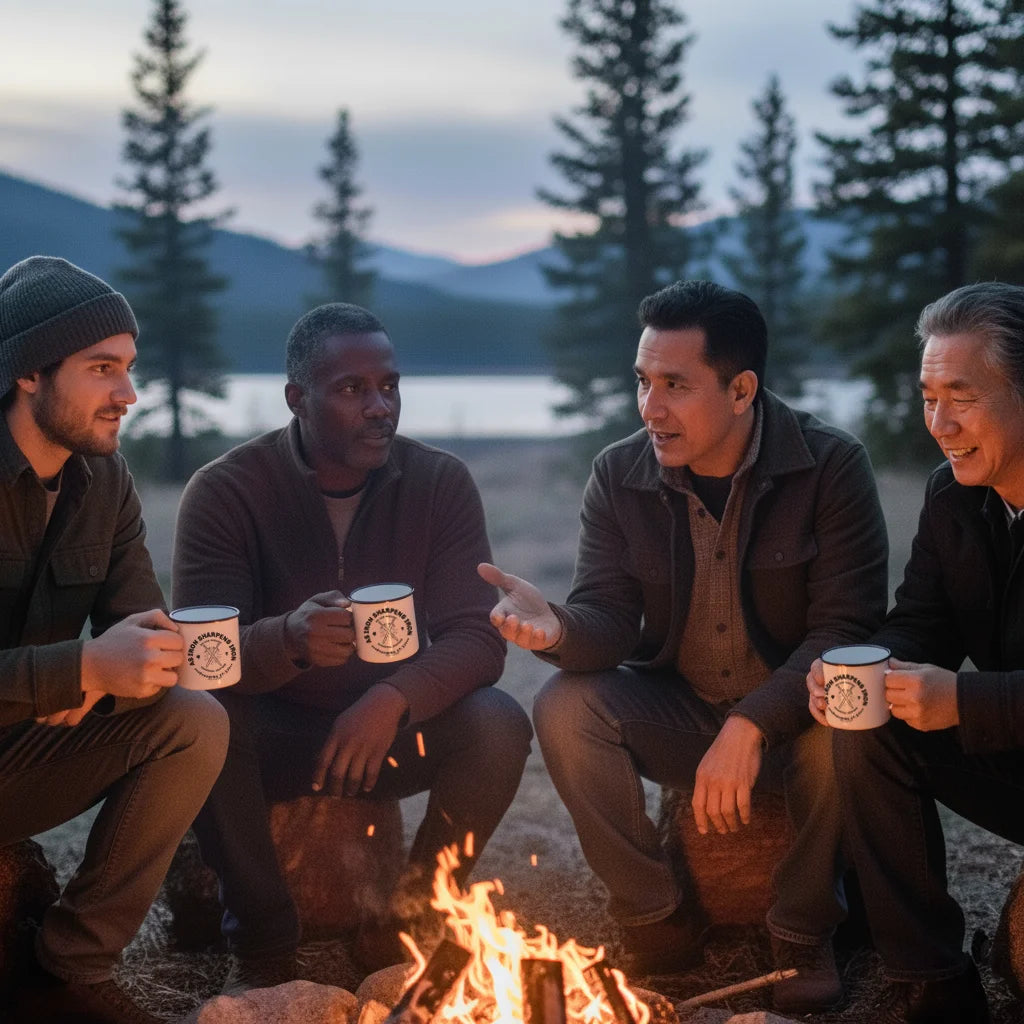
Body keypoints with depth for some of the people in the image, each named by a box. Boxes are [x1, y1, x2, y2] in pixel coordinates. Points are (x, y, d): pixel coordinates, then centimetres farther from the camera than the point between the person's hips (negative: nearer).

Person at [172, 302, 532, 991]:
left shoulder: (441, 482, -6)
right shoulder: (226, 490, -12)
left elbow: (477, 639, -13)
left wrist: (394, 698, -34)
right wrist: (287, 639, -45)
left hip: (389, 730, 2)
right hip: (274, 734, -1)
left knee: (500, 725, -26)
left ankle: (404, 926, -6)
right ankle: (263, 941, -12)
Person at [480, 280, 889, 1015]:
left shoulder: (832, 466, -15)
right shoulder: (620, 476, -5)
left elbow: (846, 629, -21)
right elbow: (610, 620, -10)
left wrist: (750, 726, -34)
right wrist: (558, 628, -36)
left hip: (792, 716, -3)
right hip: (678, 714, 3)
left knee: (842, 732, -35)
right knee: (565, 707, -23)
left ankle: (806, 933, -8)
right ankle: (661, 919, -6)